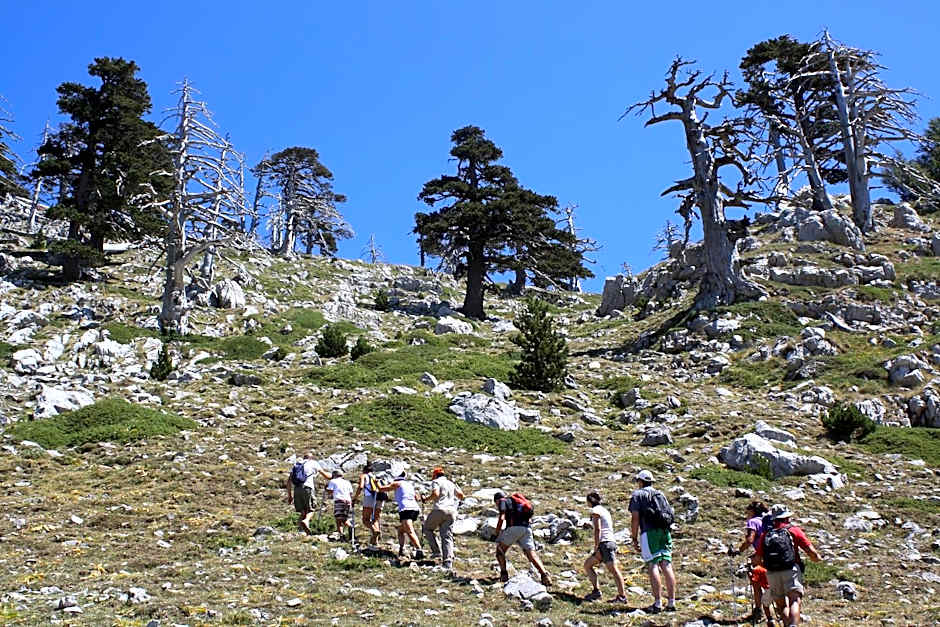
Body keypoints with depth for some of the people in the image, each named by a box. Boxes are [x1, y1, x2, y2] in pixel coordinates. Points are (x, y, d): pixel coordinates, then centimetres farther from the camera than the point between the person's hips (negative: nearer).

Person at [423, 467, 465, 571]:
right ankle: (448, 562, -9)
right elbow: (461, 495, 14)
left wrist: (427, 499, 2)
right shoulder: (451, 483, 21)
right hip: (451, 511, 5)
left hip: (440, 510, -5)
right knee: (447, 536, 3)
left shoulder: (436, 481, 3)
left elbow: (435, 494, -14)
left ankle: (436, 551, 4)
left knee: (427, 528, 17)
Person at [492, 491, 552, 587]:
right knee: (532, 555, -5)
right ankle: (545, 575, -24)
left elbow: (502, 518, -4)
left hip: (514, 527, -6)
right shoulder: (515, 501, 34)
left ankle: (504, 574, 6)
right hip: (527, 528, 6)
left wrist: (497, 533, 8)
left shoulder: (503, 501, 13)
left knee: (500, 549, 14)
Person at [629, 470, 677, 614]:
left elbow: (635, 518, -4)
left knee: (653, 567, -7)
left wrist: (634, 539, -1)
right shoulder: (661, 494, 22)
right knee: (667, 566, 4)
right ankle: (671, 603, 3)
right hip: (665, 532, 6)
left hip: (649, 533, -6)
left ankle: (658, 604, -12)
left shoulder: (637, 494, 4)